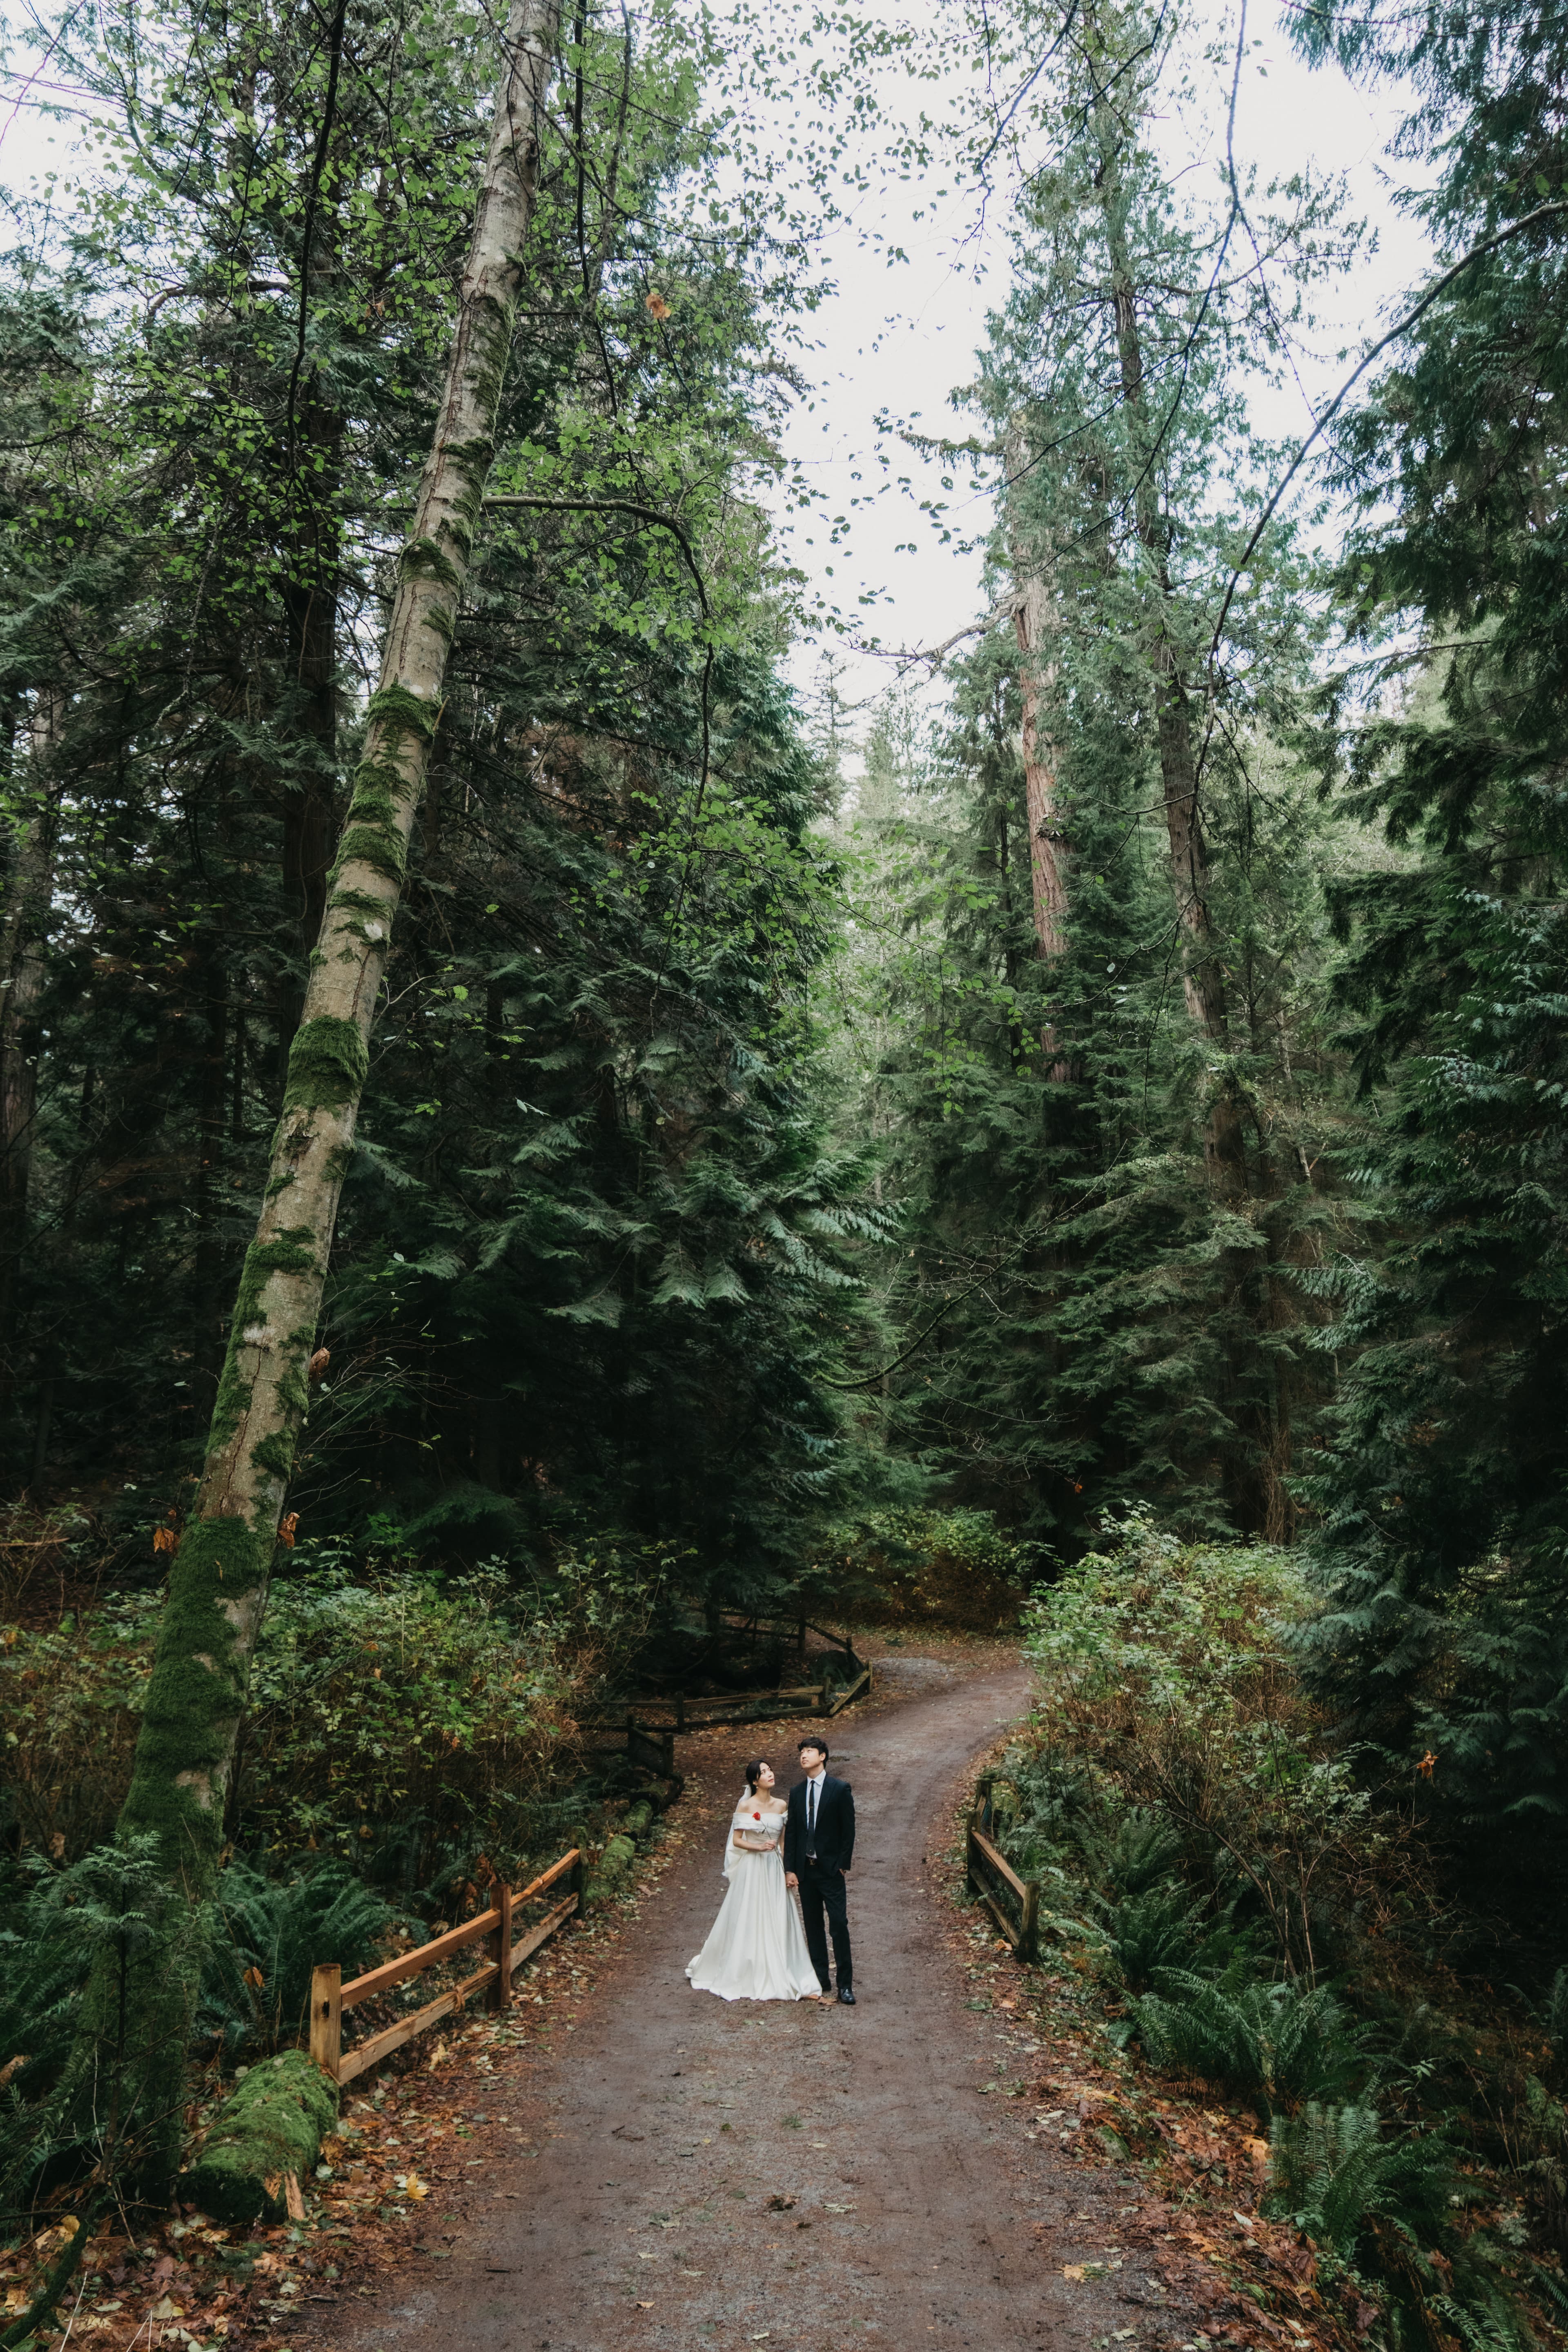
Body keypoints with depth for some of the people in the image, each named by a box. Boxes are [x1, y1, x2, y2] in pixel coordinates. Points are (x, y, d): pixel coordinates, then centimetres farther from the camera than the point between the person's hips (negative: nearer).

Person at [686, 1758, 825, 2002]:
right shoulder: (745, 1806, -9)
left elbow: (783, 1840, 9)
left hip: (774, 1869, 4)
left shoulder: (781, 1806, 3)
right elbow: (736, 1840, -6)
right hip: (751, 1869, -3)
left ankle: (779, 1977, 13)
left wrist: (788, 1870, 6)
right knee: (748, 1922, 5)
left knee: (777, 1922, 4)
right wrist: (758, 1847, -21)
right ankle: (746, 1977, 21)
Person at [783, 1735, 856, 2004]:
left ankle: (845, 1985, 2)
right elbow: (791, 1832, 8)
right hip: (805, 1870, 5)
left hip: (831, 1869, -4)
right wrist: (790, 1869, 3)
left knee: (839, 1925, -6)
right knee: (813, 1926, 10)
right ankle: (821, 1980, 19)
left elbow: (849, 1830, -5)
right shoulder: (797, 1792, 7)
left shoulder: (840, 1789, -6)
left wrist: (844, 1865, -9)